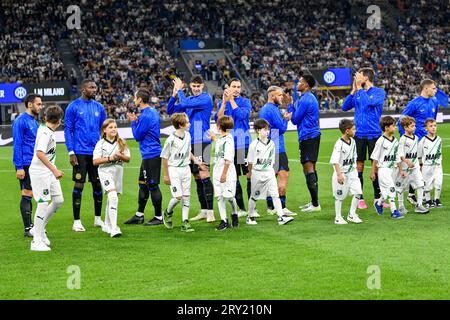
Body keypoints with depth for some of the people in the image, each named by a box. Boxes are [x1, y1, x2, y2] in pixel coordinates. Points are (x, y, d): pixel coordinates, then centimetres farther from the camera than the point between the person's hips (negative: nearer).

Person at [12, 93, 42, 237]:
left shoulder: (34, 122, 16)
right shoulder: (20, 121, -11)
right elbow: (17, 145, -15)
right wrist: (19, 167, -19)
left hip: (35, 165, 8)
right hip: (25, 165, -8)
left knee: (30, 195, 12)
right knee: (27, 194, -6)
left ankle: (30, 225, 17)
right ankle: (27, 228, -3)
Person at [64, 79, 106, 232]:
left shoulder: (99, 107, 10)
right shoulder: (74, 107, -3)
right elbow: (68, 130, -3)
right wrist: (71, 152, -10)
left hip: (97, 153, 4)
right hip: (80, 153, -4)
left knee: (98, 184, 9)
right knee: (79, 185, -5)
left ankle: (98, 218, 21)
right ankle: (76, 221, 0)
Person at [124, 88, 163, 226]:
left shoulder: (145, 116, -20)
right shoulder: (152, 111, 11)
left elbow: (137, 136, -14)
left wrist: (133, 121, -1)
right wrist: (136, 120, 8)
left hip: (151, 155, -10)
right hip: (149, 154, 10)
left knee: (152, 186, -3)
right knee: (143, 184, 16)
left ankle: (158, 217, 4)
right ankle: (139, 215, 23)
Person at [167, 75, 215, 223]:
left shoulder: (206, 99, -7)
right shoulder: (189, 99, 15)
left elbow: (186, 104, -18)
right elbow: (170, 111, 14)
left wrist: (179, 90, -3)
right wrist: (174, 94, -1)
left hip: (202, 141, -7)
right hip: (190, 143, 7)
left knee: (204, 175, -14)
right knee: (197, 177, 10)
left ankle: (210, 211, -15)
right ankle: (204, 211, 15)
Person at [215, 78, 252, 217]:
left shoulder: (245, 102, 3)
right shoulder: (222, 103, 9)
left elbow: (242, 115, -16)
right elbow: (218, 119, -6)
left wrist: (231, 100, -12)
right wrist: (224, 102, -12)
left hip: (244, 143, -2)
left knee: (249, 175, -6)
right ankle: (241, 208, 14)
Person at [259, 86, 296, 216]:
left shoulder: (263, 109, 17)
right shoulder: (273, 109, -14)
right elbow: (282, 128, -14)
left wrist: (283, 118, 9)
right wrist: (286, 119, 4)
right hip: (277, 148, -10)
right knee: (283, 175, -11)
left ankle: (270, 207, 14)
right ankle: (282, 208, -15)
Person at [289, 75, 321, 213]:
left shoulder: (305, 100, -16)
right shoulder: (311, 98, 16)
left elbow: (295, 119, -12)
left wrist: (290, 105, -1)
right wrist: (291, 104, 16)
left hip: (307, 136, -10)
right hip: (314, 134, 10)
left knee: (308, 167, -9)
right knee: (310, 167, 15)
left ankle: (315, 204, -10)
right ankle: (314, 202, 20)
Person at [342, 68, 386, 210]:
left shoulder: (379, 92, -4)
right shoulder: (357, 93, 8)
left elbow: (369, 102, -21)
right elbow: (345, 107, 2)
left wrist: (359, 89, -14)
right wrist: (353, 91, -4)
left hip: (374, 134, -3)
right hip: (359, 134, 3)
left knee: (376, 165, 3)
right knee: (359, 166, 3)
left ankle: (378, 197, 12)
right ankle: (359, 199, 9)